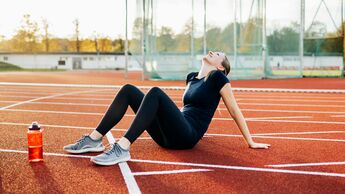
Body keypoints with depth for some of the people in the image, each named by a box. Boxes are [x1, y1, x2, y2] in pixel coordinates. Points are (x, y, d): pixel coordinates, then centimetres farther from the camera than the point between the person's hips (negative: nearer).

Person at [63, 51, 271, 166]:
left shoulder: (218, 77, 2)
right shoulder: (192, 77, 22)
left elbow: (235, 110, 1)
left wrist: (251, 142, 2)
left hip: (187, 136, -7)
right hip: (169, 135, 7)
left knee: (155, 93, -31)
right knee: (128, 90, -4)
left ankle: (123, 148, -40)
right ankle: (95, 140, -12)